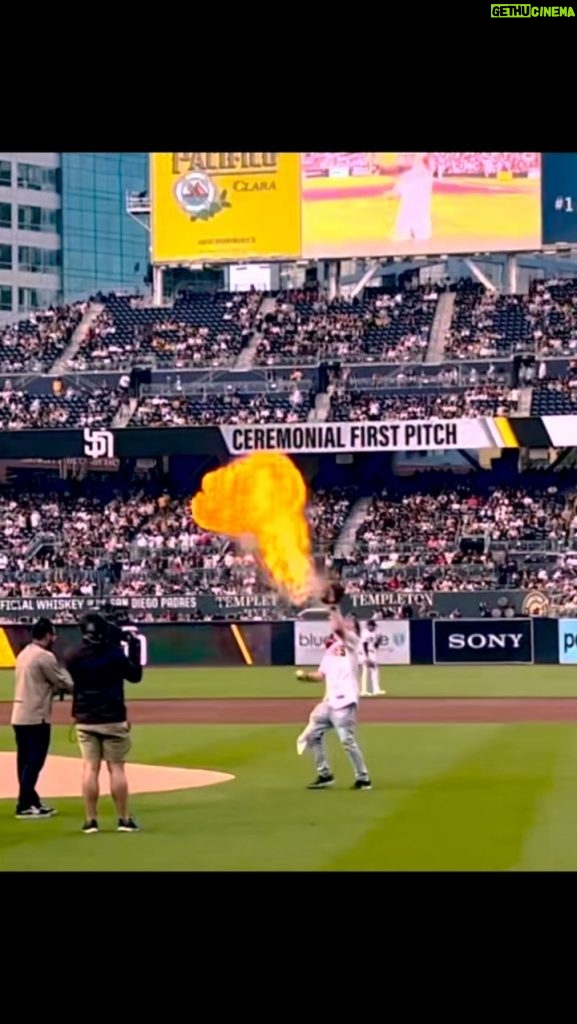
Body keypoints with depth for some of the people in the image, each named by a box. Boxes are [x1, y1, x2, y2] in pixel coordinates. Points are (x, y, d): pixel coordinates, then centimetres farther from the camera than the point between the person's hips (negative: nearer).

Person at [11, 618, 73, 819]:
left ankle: (31, 802, 20)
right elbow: (65, 684, -7)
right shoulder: (45, 657, -13)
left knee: (26, 762, 13)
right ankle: (24, 806, -7)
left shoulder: (24, 654, 15)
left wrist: (58, 687, 11)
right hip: (36, 717, -9)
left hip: (19, 716, 9)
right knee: (34, 762, -6)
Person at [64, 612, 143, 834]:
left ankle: (91, 820, 1)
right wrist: (134, 647, 11)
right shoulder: (115, 653, -10)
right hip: (113, 719, -2)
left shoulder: (74, 657, -4)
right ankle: (123, 820, 5)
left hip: (85, 720, 2)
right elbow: (135, 675, 3)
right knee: (116, 768, 3)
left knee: (90, 768, 3)